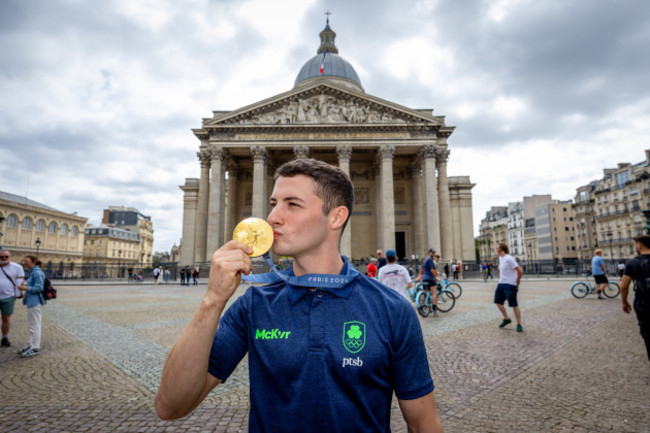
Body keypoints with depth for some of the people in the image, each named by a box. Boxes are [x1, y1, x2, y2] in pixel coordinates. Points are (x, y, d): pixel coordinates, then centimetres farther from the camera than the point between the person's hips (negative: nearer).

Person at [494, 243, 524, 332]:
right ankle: (506, 319, 26)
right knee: (498, 302, 10)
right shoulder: (500, 258, 11)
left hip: (510, 285, -9)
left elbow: (520, 271, -19)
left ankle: (519, 325, 6)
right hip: (501, 284, 9)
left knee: (514, 305, -4)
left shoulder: (509, 259, -17)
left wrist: (517, 282, -6)